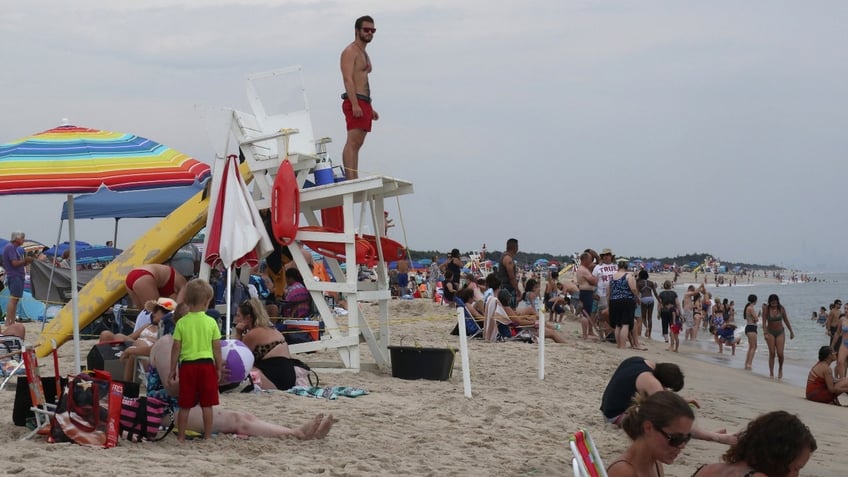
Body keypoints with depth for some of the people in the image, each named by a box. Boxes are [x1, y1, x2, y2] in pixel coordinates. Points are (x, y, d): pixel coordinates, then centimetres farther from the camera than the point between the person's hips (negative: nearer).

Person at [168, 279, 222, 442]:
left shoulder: (182, 323, -4)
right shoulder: (211, 322, -4)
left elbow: (176, 348, -2)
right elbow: (217, 348, -1)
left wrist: (172, 369, 6)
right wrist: (219, 368, 10)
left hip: (187, 365, 0)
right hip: (206, 364, 0)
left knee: (184, 406, 10)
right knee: (207, 405, 7)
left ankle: (181, 437, 15)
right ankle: (207, 436, 10)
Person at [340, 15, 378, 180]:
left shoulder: (364, 54, 25)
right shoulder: (350, 52, -6)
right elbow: (348, 79, -16)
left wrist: (370, 108, 23)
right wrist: (354, 104, -25)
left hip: (364, 103, 10)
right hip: (354, 103, -10)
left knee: (357, 144, 7)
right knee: (352, 142, -16)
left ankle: (354, 179, 7)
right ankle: (350, 180, -23)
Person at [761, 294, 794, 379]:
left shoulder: (781, 308, -5)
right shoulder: (766, 309, -10)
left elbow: (786, 320, 6)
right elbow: (764, 322, -11)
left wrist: (791, 331, 12)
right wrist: (765, 333, -23)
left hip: (780, 332, 1)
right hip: (770, 332, -1)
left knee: (780, 353, -6)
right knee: (772, 353, -5)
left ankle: (780, 369, 21)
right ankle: (771, 373, 2)